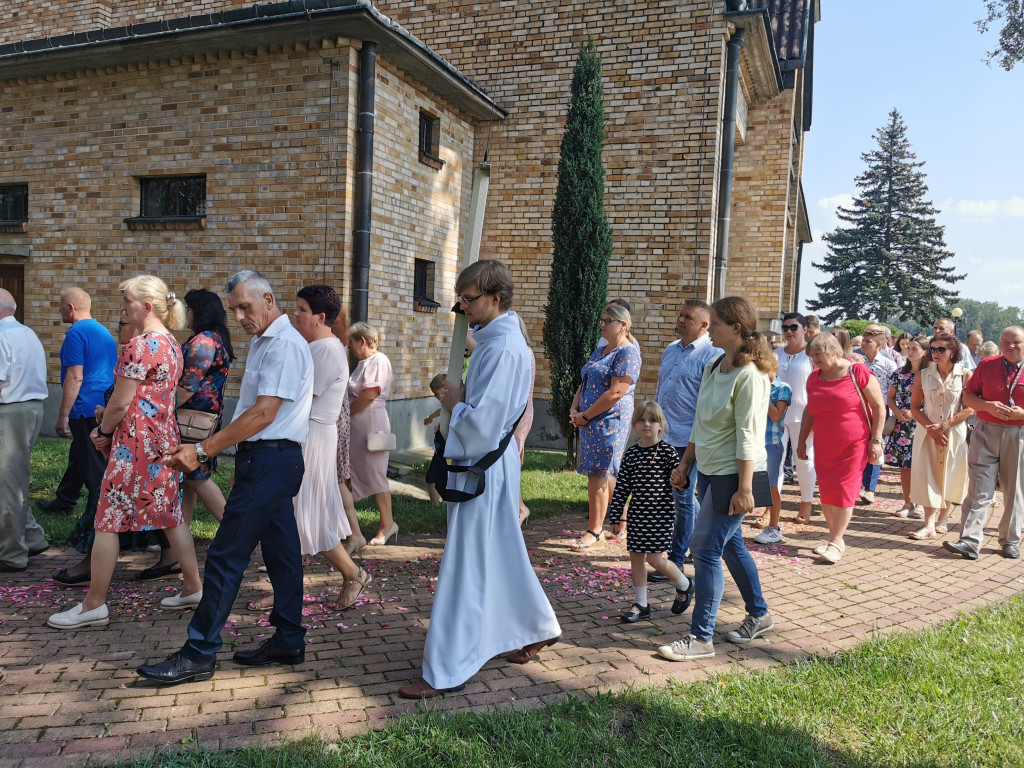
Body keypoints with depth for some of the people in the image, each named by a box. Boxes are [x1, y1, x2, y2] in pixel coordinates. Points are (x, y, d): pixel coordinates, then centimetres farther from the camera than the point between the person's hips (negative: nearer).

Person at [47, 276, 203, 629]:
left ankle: (93, 606, 9)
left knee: (108, 520, 1)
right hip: (165, 437, 9)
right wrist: (110, 426, 13)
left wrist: (103, 431, 3)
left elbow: (120, 403, -15)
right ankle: (193, 588, 21)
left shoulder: (140, 346, -17)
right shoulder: (172, 345, 11)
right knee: (170, 514, 15)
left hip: (136, 441, -9)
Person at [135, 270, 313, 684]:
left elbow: (264, 414, -21)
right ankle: (289, 641, 22)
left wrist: (202, 450, -19)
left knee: (226, 555, -6)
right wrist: (242, 463, 14)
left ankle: (198, 654, 2)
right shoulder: (261, 342, 18)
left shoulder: (284, 345, -14)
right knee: (281, 551, 13)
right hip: (266, 459, 10)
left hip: (270, 461, -10)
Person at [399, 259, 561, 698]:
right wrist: (460, 399, 6)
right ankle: (537, 628, 39)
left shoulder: (502, 348, -21)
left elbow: (482, 421, -25)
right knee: (503, 555, 21)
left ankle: (446, 672, 6)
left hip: (484, 466, -10)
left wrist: (454, 403, -8)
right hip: (484, 463, 10)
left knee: (465, 567, -3)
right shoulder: (497, 338, 11)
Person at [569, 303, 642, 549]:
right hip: (589, 421, 8)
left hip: (609, 420, -8)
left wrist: (585, 415, -14)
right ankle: (598, 525, 22)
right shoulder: (599, 351, 18)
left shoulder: (627, 353, -12)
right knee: (603, 475, 13)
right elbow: (584, 384, 20)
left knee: (597, 475, -6)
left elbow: (615, 393, -19)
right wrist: (574, 409, 3)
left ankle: (594, 531, 2)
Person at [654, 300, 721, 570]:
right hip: (662, 436, 8)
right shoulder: (670, 350, 14)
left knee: (682, 498, 1)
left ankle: (676, 560, 12)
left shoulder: (712, 355, -12)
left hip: (688, 440, -8)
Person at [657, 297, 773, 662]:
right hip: (712, 471, 9)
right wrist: (685, 463, 17)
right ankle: (759, 615, 35)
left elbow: (748, 436, -20)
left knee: (706, 550, -7)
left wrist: (744, 488, -21)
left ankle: (701, 638, 3)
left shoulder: (749, 374, -17)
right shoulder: (713, 367, 9)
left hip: (733, 474, -9)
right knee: (730, 545, 17)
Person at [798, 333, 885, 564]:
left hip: (854, 444, -5)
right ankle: (835, 537, 18)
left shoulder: (858, 372, -9)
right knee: (825, 493, 5)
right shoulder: (814, 378, 8)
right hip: (824, 447, 6)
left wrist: (876, 440, -11)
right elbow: (809, 412, 17)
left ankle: (836, 543, 1)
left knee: (843, 492, -6)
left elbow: (879, 407, -7)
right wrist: (802, 440, 14)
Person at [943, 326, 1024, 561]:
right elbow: (968, 397, 6)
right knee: (978, 489, -4)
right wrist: (987, 405, -12)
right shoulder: (986, 365, 4)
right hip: (986, 433, 0)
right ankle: (970, 541, -5)